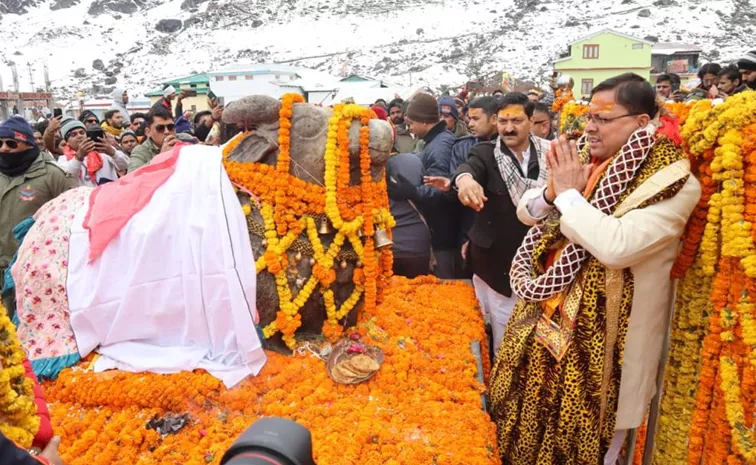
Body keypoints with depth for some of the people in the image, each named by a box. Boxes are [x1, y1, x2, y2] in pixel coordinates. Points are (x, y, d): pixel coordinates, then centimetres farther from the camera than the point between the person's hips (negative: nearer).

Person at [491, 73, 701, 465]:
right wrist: (552, 191, -13)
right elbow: (525, 212, 8)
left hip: (601, 331, -6)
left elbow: (616, 246, -32)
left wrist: (569, 194, -20)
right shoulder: (582, 160, 4)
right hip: (547, 319, 6)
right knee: (529, 424, 21)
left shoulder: (674, 182, -17)